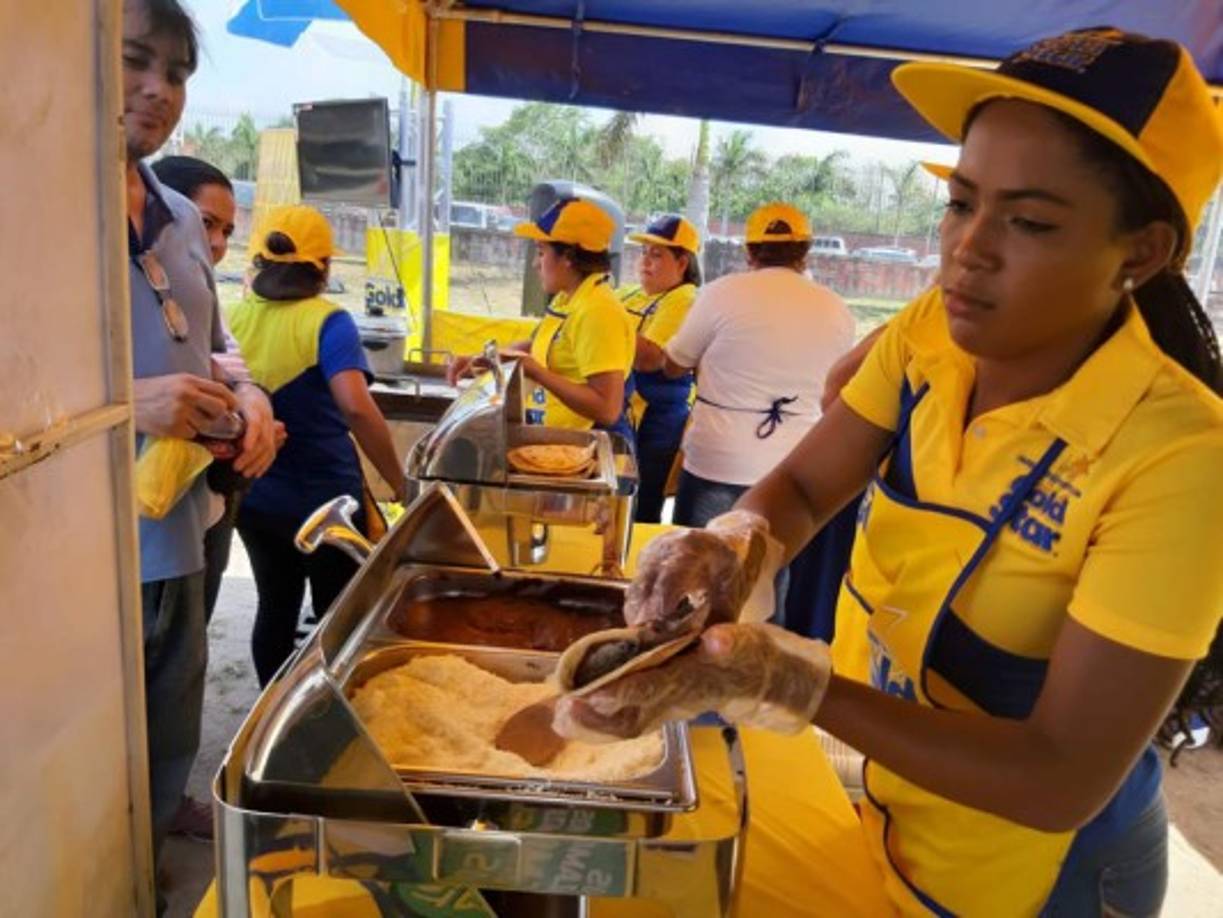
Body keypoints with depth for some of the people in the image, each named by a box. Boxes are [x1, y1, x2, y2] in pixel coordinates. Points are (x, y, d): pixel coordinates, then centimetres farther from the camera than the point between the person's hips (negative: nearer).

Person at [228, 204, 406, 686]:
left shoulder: (233, 319, 0)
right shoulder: (326, 321, -16)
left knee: (276, 607, 20)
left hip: (255, 498, 5)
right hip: (324, 499, -5)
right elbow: (356, 407, -29)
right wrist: (400, 484, -22)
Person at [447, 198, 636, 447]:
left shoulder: (598, 311, -19)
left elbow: (607, 410, -24)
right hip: (556, 438, 8)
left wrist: (534, 371, -22)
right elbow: (541, 347, 27)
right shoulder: (567, 300, 8)